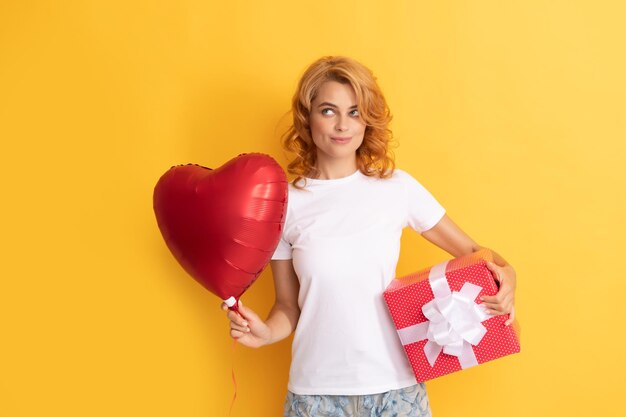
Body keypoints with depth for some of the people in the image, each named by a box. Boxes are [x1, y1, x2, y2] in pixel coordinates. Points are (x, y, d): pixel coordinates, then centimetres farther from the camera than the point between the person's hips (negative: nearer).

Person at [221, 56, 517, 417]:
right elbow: (288, 307, 4)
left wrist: (505, 274, -15)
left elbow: (470, 250, 5)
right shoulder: (285, 202, -3)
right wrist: (265, 333, -16)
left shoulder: (398, 187, -3)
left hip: (396, 386, 1)